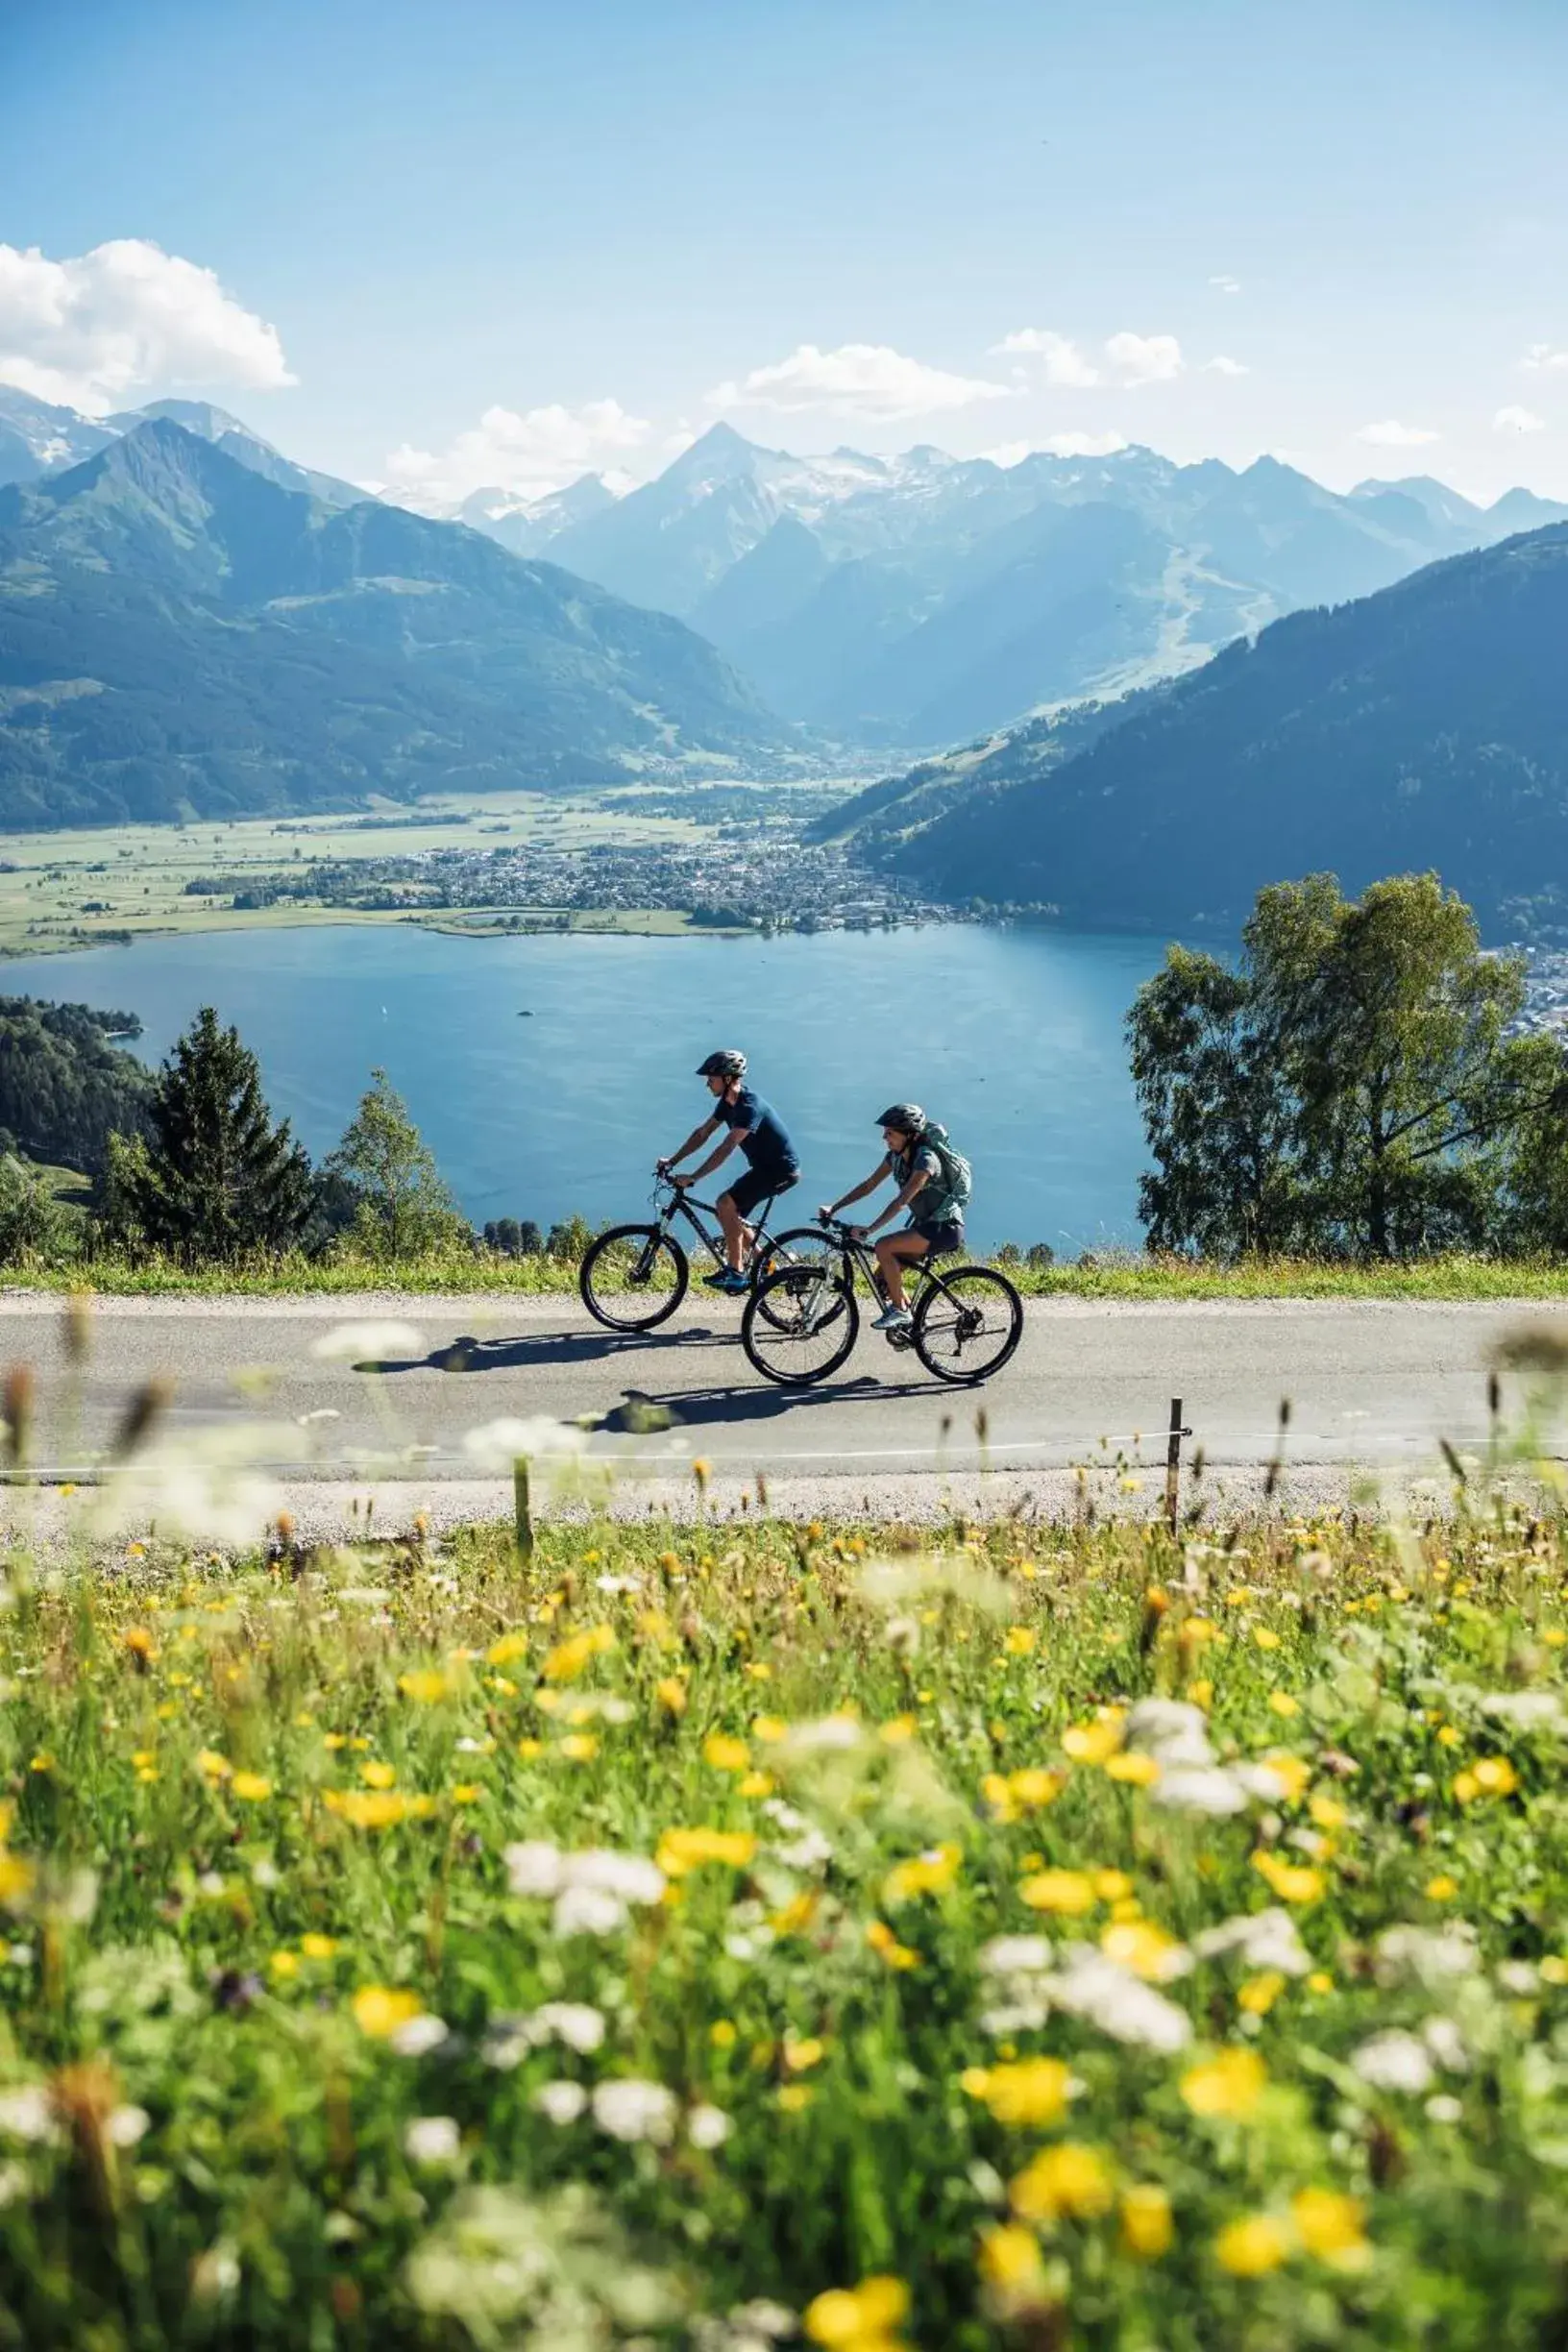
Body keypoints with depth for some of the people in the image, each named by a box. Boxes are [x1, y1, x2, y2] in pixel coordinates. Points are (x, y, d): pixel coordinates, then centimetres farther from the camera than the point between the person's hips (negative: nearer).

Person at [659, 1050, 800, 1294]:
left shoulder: (749, 1106, -26)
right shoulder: (728, 1101, 3)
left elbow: (726, 1148, -32)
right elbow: (702, 1133, 9)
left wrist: (692, 1178, -34)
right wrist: (672, 1161, 2)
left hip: (781, 1170, -10)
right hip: (765, 1166, 10)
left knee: (726, 1203, -20)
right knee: (731, 1216, 9)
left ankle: (736, 1272, -15)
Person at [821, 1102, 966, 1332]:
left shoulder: (926, 1159, -23)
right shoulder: (896, 1156, 2)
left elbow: (901, 1200, -31)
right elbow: (868, 1185, 6)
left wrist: (869, 1230, -37)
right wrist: (833, 1208, -3)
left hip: (944, 1228, -8)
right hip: (925, 1225, 9)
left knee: (883, 1247, -25)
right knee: (881, 1278, -2)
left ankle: (900, 1312, -15)